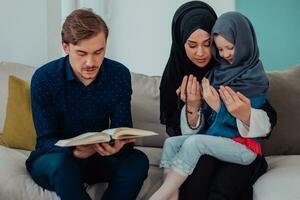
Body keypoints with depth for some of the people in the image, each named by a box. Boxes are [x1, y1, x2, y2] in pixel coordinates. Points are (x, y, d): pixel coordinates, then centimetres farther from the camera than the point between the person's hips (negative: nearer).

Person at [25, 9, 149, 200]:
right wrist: (75, 152, -39)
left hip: (98, 156, 3)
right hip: (52, 159, -3)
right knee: (61, 162, -37)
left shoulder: (120, 75, -9)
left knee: (138, 160, -25)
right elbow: (46, 139, -16)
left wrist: (116, 146, -35)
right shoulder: (44, 78, -17)